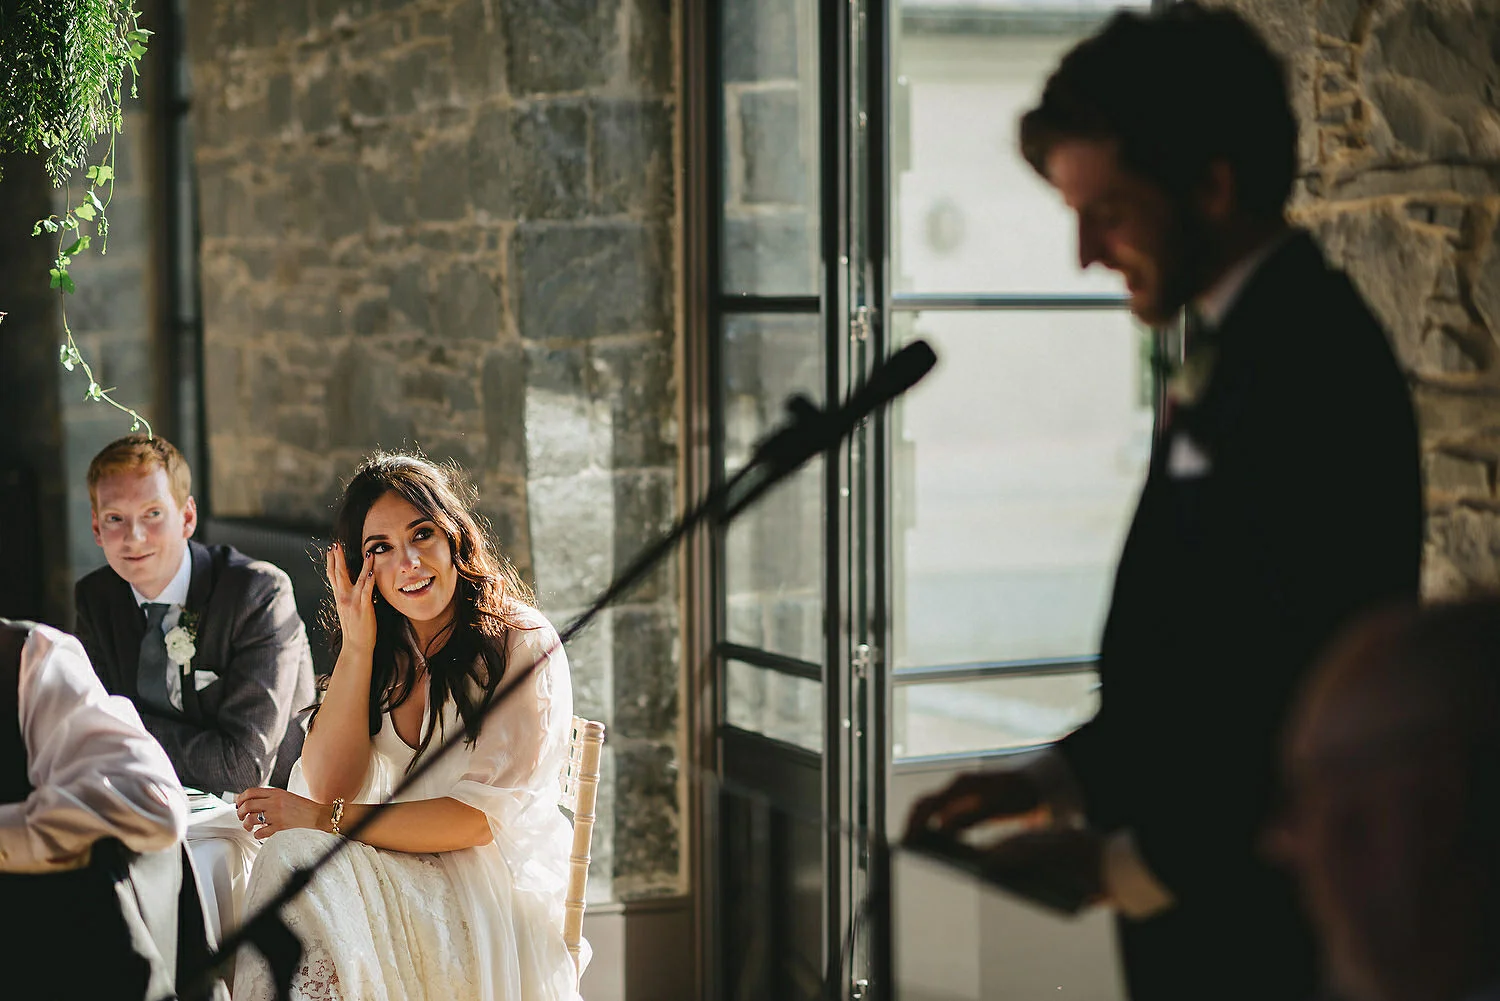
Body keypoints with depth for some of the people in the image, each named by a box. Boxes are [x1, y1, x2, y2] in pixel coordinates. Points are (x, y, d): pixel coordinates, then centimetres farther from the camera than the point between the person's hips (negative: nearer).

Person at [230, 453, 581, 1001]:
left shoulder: (522, 643, -5)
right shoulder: (384, 658, 13)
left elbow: (484, 817, -13)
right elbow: (327, 787, -1)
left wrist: (324, 820, -15)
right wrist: (357, 644, -6)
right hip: (403, 872, 5)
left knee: (298, 856, -27)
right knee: (291, 856, -27)